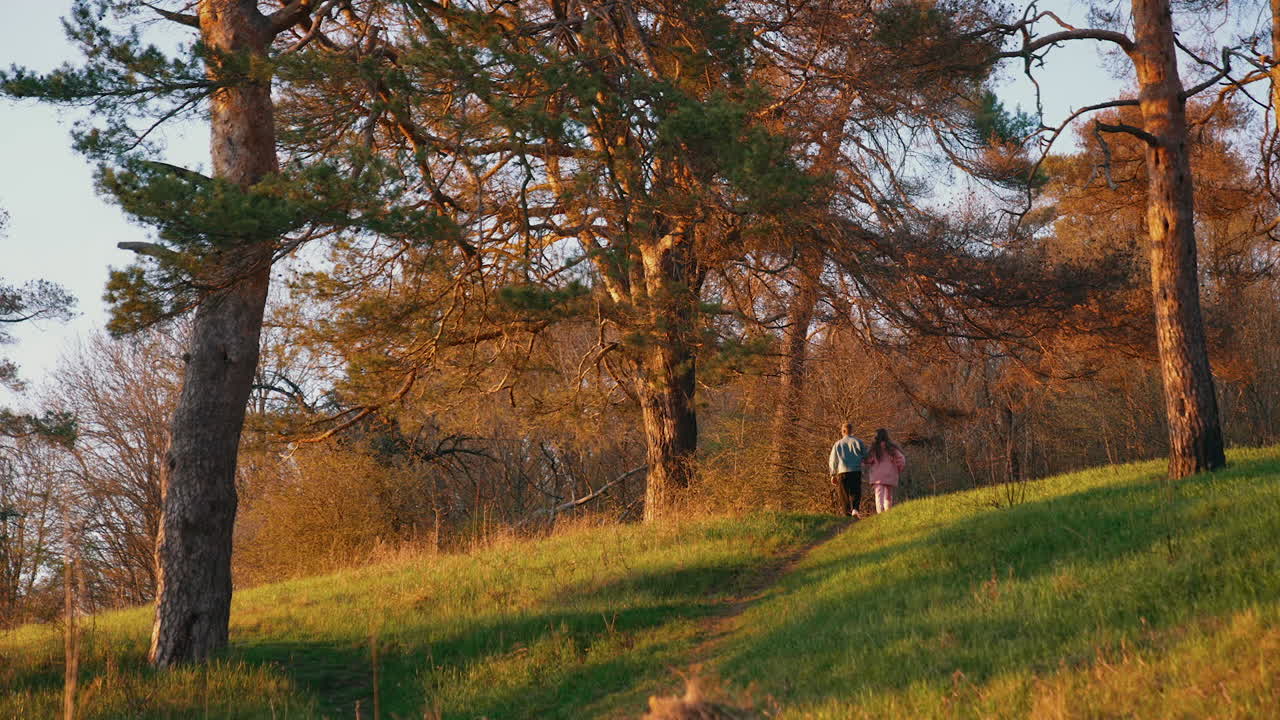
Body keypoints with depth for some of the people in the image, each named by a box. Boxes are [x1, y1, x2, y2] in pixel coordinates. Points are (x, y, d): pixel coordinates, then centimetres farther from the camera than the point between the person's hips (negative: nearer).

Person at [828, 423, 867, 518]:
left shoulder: (837, 444, 10)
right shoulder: (858, 442, 6)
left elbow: (833, 460, 8)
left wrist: (833, 475, 11)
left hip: (842, 471, 1)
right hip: (856, 471, -1)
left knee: (844, 495, 7)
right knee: (856, 492, 3)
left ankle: (847, 514, 1)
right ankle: (855, 509, -23)